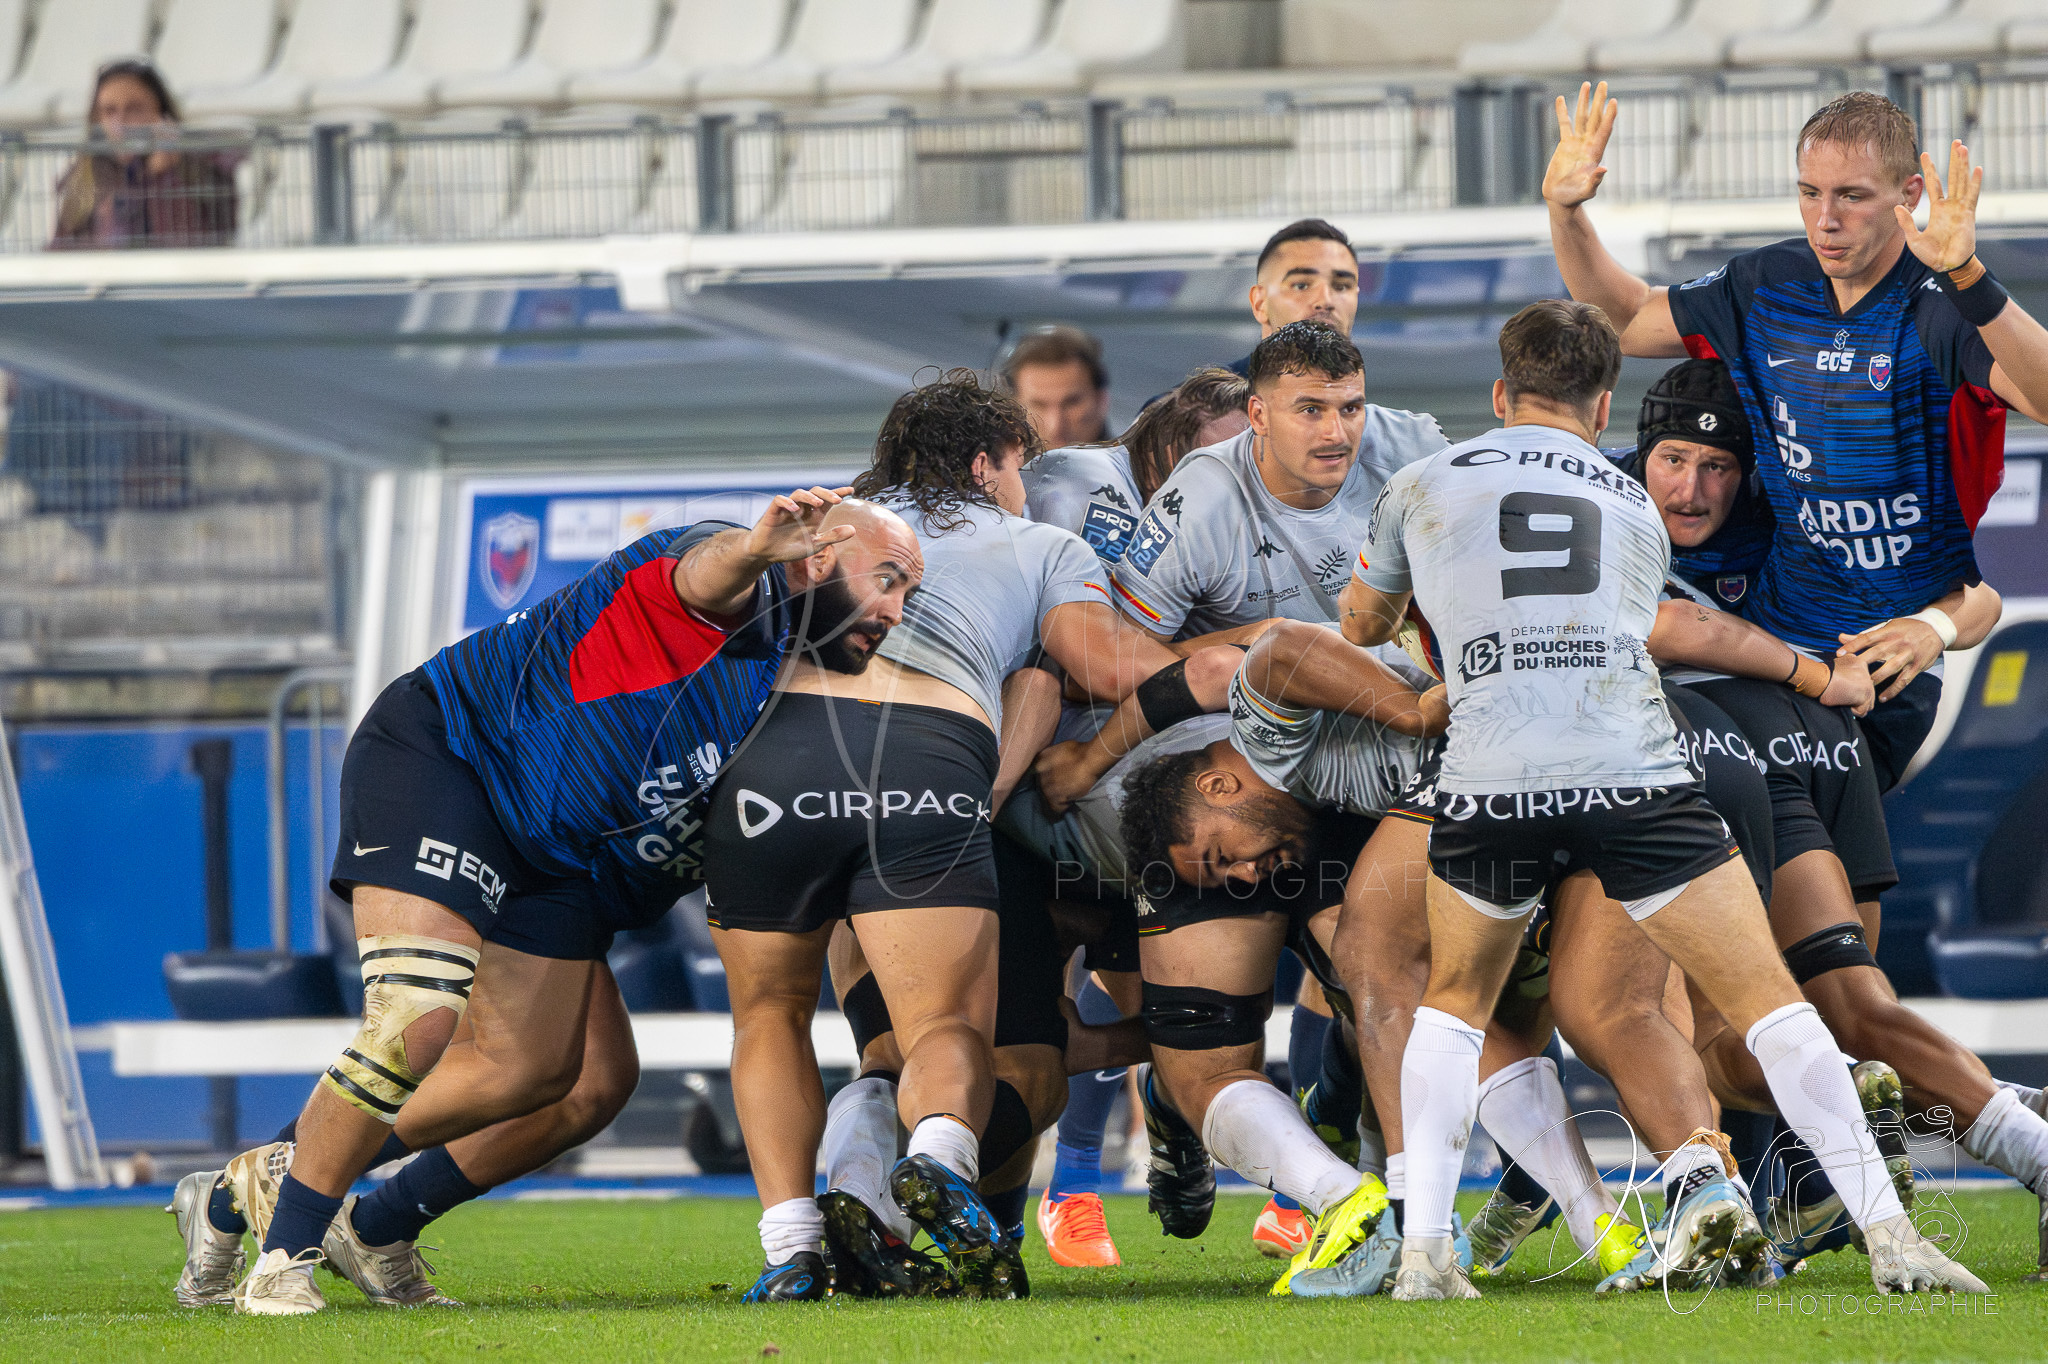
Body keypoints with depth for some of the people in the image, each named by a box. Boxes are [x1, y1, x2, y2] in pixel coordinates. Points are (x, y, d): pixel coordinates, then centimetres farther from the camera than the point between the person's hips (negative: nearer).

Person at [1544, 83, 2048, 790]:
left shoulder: (1940, 307, -17)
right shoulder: (1767, 286, 4)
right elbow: (1625, 320, 21)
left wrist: (1967, 277, -51)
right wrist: (1565, 208, 6)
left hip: (1897, 652, -6)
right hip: (1766, 637, 6)